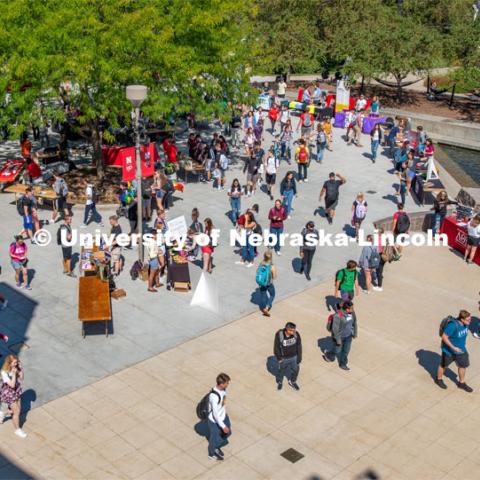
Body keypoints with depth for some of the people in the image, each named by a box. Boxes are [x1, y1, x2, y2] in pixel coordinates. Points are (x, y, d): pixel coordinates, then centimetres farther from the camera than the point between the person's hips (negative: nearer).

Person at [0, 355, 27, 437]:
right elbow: (12, 385, -29)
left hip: (16, 391, 7)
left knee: (18, 409, 20)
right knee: (17, 412, 2)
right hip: (9, 393, -7)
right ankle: (17, 430, 23)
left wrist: (21, 369, -16)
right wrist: (14, 373, -36)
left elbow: (21, 378, -2)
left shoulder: (15, 368, -11)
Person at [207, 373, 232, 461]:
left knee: (228, 432, 24)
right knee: (215, 438, 17)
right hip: (215, 421, -8)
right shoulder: (214, 396, -39)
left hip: (223, 416, 8)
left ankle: (217, 447, 51)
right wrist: (223, 426, -23)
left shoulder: (223, 389, -13)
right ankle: (212, 454, 47)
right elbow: (215, 414, -30)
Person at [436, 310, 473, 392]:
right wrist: (453, 347, -29)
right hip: (449, 349, -6)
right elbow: (444, 337, -27)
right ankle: (439, 379, 42)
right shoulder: (453, 325, -35)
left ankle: (461, 383, 38)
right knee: (444, 365, 17)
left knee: (462, 365, 16)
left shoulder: (466, 323, -13)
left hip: (461, 349, 6)